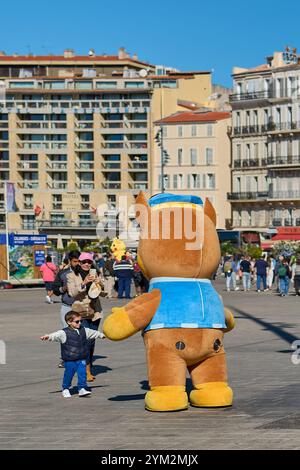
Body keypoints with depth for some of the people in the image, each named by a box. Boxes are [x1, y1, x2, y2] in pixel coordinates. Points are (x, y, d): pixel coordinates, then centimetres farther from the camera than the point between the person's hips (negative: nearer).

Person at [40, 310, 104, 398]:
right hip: (70, 360, -4)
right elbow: (56, 335, -22)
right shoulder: (64, 333, -10)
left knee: (82, 374, -3)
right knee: (68, 374, 6)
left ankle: (82, 389, 6)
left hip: (81, 359, 4)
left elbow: (93, 333, 23)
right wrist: (48, 337, -40)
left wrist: (102, 335, 33)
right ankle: (65, 389, 23)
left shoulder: (84, 330, 8)